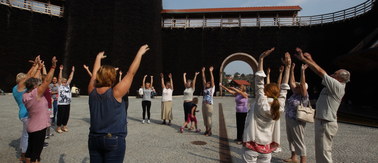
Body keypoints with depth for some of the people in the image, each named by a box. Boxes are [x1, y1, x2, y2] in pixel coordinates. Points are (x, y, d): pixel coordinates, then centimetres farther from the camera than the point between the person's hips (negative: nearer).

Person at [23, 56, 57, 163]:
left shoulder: (25, 95, 2)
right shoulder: (36, 93, -19)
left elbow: (35, 81, 12)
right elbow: (47, 81, -23)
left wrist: (39, 68, 16)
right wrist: (53, 67, -21)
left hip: (31, 127, 8)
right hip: (39, 127, -8)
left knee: (30, 151, 18)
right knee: (36, 154, 0)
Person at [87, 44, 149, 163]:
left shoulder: (92, 92, -3)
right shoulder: (115, 93, -16)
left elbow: (95, 74, 14)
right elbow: (131, 73, -11)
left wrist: (98, 57, 29)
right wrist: (139, 53, -2)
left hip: (94, 139, 5)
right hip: (114, 139, -5)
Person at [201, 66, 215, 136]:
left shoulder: (212, 88, 1)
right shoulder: (205, 88, 15)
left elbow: (212, 80, -6)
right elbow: (203, 80, 14)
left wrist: (211, 72, -10)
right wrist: (203, 72, 11)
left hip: (209, 105, -6)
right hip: (203, 104, 6)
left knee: (209, 118, -2)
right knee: (205, 118, 10)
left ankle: (210, 131, 8)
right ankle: (207, 130, 21)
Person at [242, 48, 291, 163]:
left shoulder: (261, 103, -15)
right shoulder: (279, 107, -3)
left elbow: (259, 81, -16)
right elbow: (283, 89, 6)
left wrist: (261, 59, -14)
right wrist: (287, 67, 10)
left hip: (252, 145, -5)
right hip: (266, 147, 5)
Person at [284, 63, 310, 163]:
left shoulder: (304, 96, -11)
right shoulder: (295, 94, 7)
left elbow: (303, 84, -24)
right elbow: (291, 82, 9)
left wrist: (302, 71, -26)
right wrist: (291, 69, 7)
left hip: (297, 121, -8)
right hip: (289, 120, 8)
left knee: (299, 142, 0)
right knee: (291, 140, 17)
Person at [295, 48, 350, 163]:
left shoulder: (337, 86, -16)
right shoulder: (335, 86, 9)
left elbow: (320, 71, -17)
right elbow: (322, 72, 14)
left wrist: (303, 59, -13)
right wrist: (310, 59, 11)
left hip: (326, 124, -10)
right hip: (322, 122, 10)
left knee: (324, 153, -3)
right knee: (320, 151, 20)